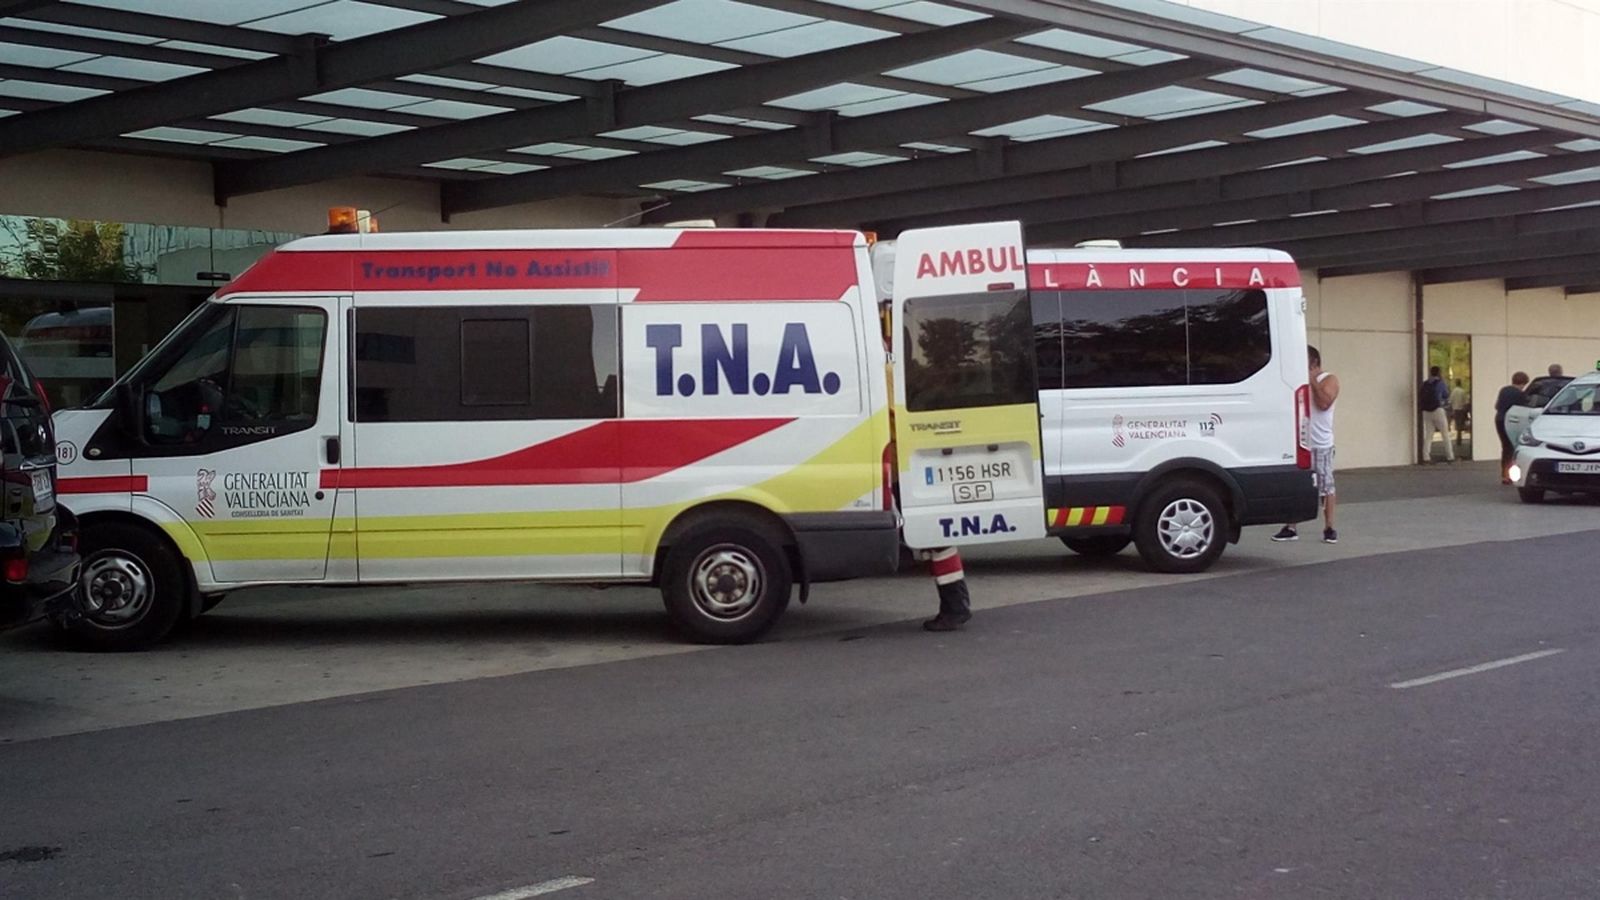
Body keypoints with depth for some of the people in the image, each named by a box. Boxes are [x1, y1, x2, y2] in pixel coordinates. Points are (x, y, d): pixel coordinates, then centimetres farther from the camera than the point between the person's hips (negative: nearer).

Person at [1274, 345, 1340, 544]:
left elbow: (1324, 403, -17)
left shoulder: (1329, 379, -1)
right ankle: (1291, 528, 9)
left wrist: (1313, 381, -13)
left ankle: (1329, 528, 5)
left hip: (1320, 445, -5)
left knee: (1326, 487, -1)